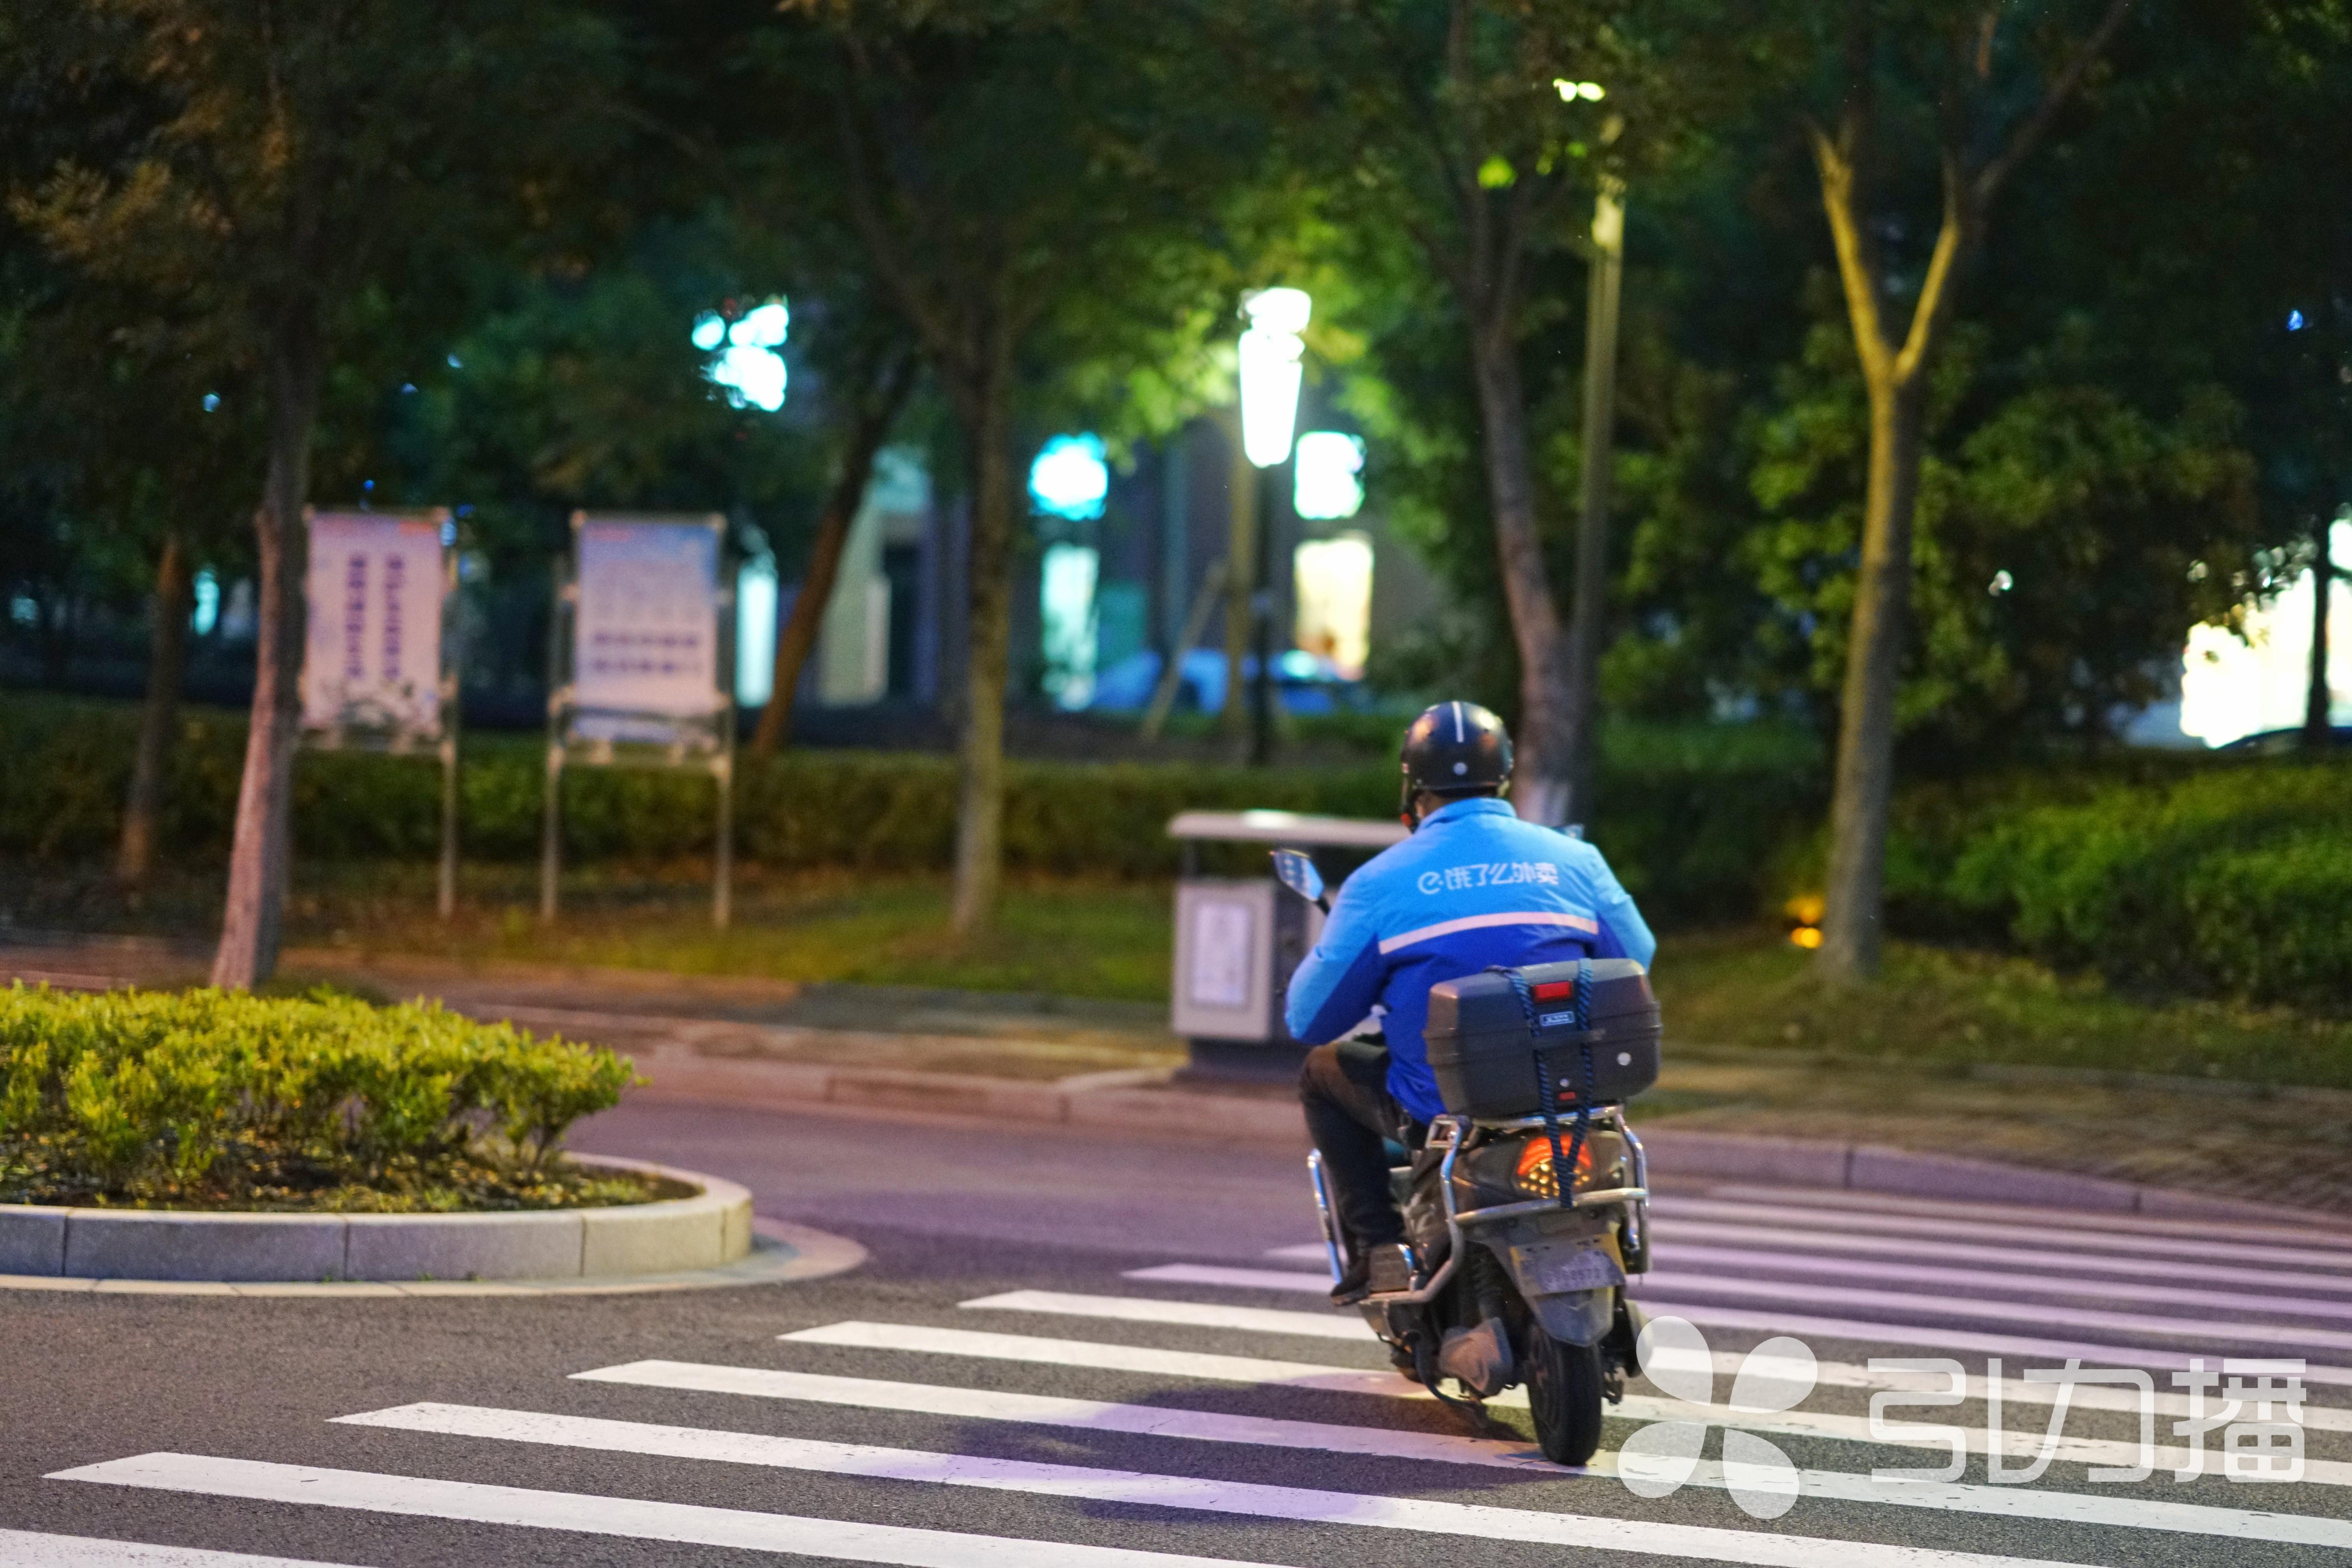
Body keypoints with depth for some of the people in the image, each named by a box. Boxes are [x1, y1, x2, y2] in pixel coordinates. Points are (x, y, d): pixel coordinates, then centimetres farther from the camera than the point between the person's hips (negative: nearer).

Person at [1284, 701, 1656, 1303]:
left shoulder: (1381, 881, -5)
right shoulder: (1574, 860, 2)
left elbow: (1310, 1019, 0)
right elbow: (1636, 962, 13)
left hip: (1439, 1108, -3)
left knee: (1324, 1072, 25)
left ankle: (1377, 1245, 13)